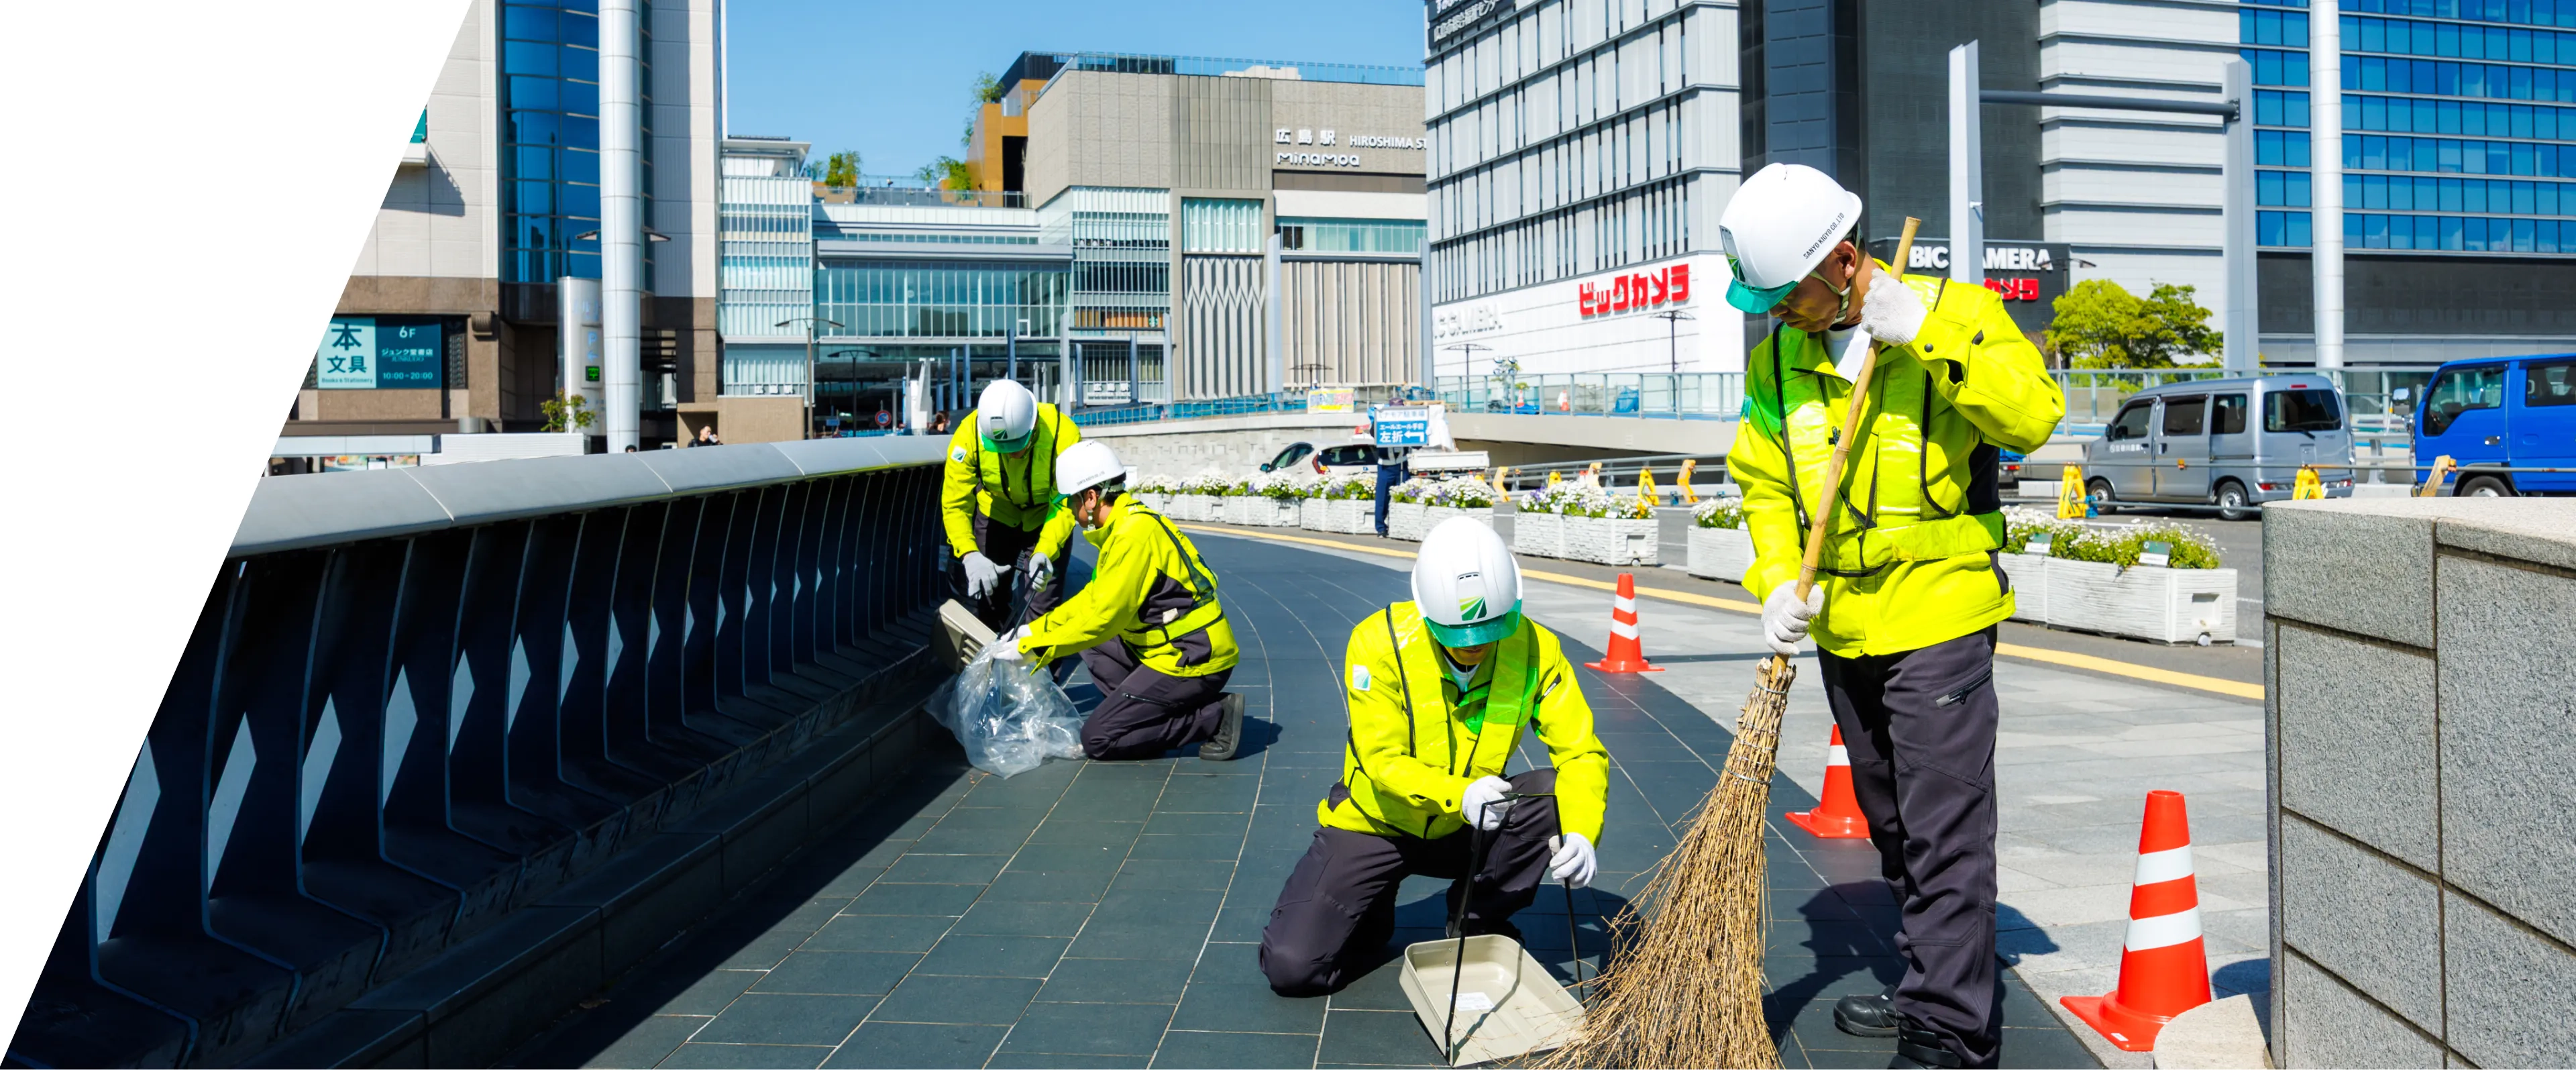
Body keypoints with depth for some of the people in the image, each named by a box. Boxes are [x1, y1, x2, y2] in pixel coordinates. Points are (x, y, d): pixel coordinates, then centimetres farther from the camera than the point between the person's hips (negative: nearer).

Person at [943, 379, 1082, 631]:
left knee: (1043, 605, -2)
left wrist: (1045, 552, -46)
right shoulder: (969, 434, -32)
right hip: (995, 513, 2)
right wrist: (970, 555, -42)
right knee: (983, 598, 7)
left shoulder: (1063, 434, -35)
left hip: (1046, 516, -2)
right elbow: (955, 504, -27)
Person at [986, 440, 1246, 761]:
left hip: (1195, 660, -10)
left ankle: (1214, 717, -6)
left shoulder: (1136, 534, -20)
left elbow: (1103, 616, -21)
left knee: (1097, 739, -7)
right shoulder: (1124, 526, 12)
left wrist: (1033, 648, -15)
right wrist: (1033, 631, 14)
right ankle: (1143, 717, 9)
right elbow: (1093, 597, 19)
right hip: (1175, 647, 10)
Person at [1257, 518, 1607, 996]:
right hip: (1375, 826, -2)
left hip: (1468, 829, 2)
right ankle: (1373, 919, 18)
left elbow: (1582, 752, -15)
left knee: (1558, 793, -27)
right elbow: (1383, 760, -25)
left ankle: (1480, 922, -2)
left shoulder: (1536, 650, -15)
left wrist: (1581, 832, -35)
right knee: (1291, 965, -18)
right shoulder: (1379, 641, -23)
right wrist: (1458, 794, -43)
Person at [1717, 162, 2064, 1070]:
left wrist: (1928, 336, -29)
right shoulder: (1777, 359, 4)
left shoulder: (1956, 315, -10)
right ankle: (1927, 986, 33)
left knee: (1945, 833, -5)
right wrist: (1778, 582, -6)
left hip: (1938, 619, -6)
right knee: (1894, 828, 18)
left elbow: (2032, 417, -23)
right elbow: (1763, 484, 8)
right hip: (1842, 630, 6)